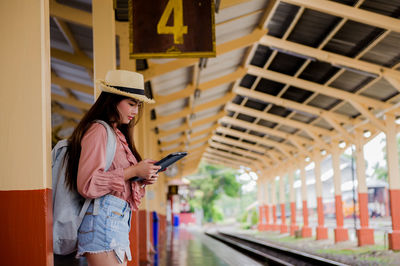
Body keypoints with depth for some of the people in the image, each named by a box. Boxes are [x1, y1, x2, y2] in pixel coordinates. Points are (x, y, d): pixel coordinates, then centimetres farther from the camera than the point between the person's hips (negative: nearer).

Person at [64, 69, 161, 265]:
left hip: (118, 221, 10)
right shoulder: (98, 130, -7)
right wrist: (133, 171, -14)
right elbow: (87, 184, -16)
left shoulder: (117, 134, 22)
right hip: (103, 219, -10)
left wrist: (143, 180, 7)